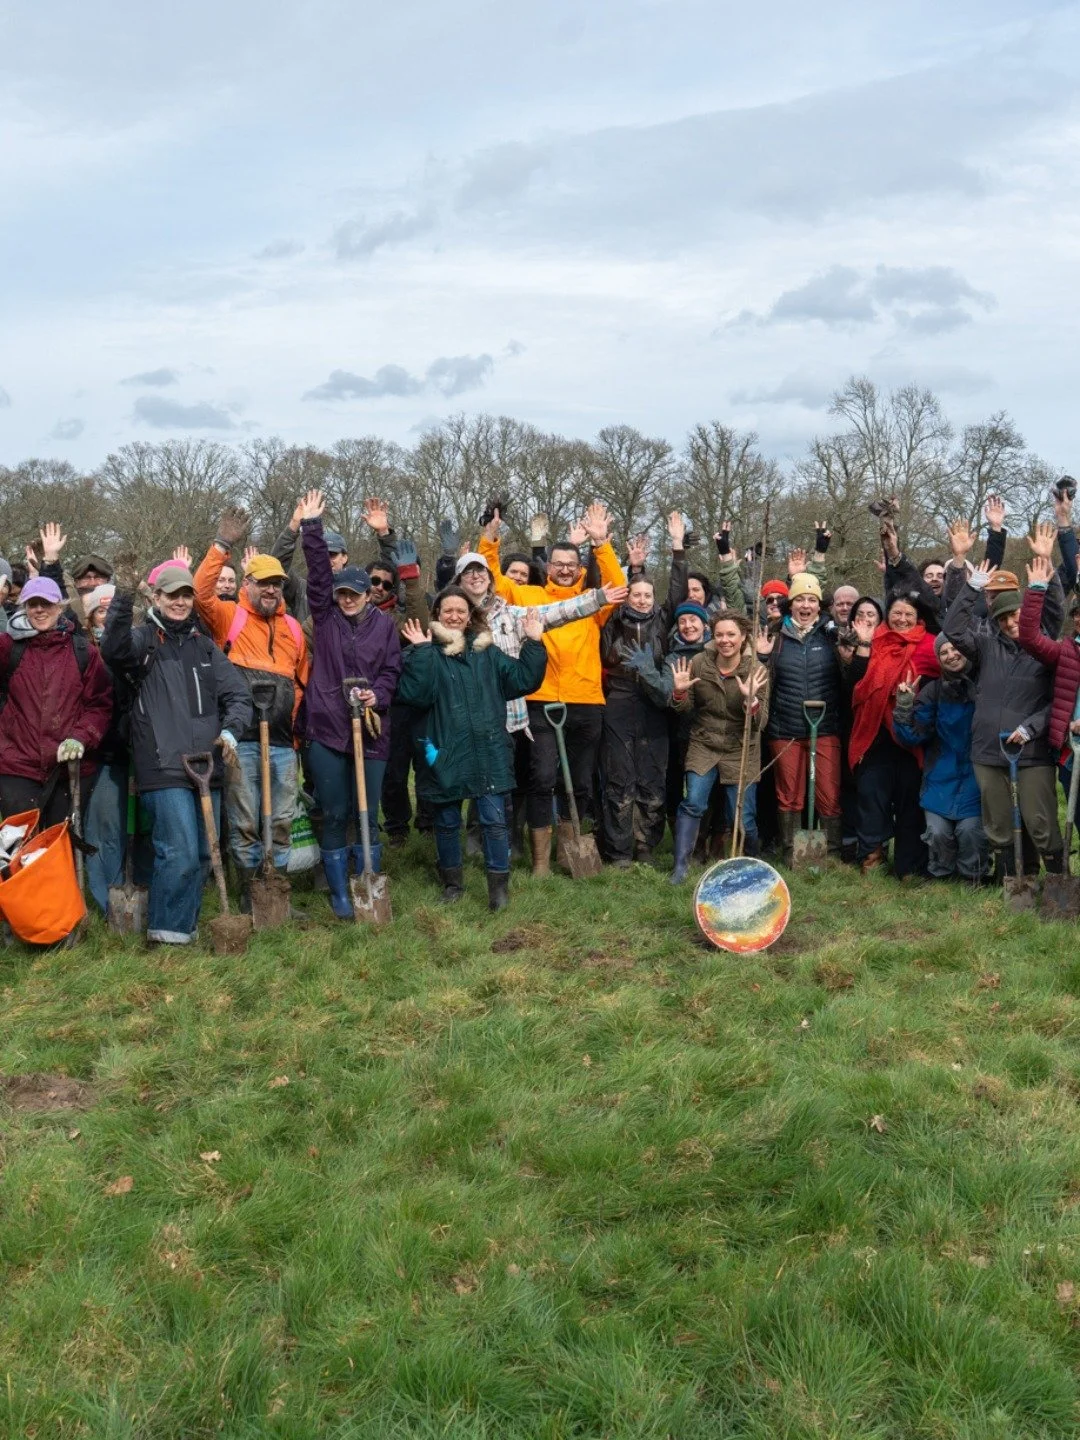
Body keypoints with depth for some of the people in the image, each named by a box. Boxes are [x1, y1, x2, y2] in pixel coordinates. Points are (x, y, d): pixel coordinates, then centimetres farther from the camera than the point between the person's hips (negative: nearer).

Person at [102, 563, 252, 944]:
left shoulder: (204, 645, 17)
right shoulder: (144, 638, 2)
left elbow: (237, 695, 14)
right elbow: (114, 649, -22)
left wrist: (230, 730, -6)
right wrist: (124, 596, -35)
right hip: (163, 767, -6)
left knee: (202, 855, 11)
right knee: (179, 853, -13)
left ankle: (186, 926, 25)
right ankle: (166, 932, 3)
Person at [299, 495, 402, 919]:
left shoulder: (384, 624, 6)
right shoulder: (325, 617, 5)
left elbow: (392, 670, 5)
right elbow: (318, 571, -3)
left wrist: (378, 694, -13)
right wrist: (311, 526, -9)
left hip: (370, 729, 0)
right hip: (326, 729, 0)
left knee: (368, 815, 5)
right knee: (334, 815, 5)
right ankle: (339, 893, 15)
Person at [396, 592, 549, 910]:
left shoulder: (486, 650, 10)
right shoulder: (426, 653, 0)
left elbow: (522, 680, 4)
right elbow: (415, 694, -16)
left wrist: (533, 644, -6)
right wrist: (420, 652, -21)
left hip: (488, 752, 1)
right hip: (446, 753, -1)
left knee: (494, 819, -1)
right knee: (447, 821, 11)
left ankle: (499, 884, 11)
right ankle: (452, 881, 28)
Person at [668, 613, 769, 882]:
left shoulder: (757, 671, -11)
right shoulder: (698, 663, -7)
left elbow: (760, 722, -12)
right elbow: (685, 708, 3)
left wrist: (750, 699, -30)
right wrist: (679, 691, -18)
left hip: (740, 751, -1)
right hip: (703, 745, 1)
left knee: (743, 818, 0)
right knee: (693, 803, -17)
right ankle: (680, 867, -7)